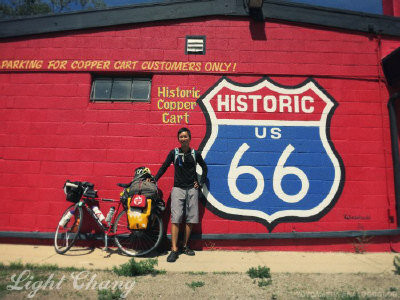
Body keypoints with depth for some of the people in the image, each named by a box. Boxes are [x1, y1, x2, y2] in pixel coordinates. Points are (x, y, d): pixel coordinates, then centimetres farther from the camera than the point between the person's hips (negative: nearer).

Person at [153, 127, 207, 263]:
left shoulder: (195, 154, 5)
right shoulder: (174, 153, 3)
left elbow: (204, 167, 17)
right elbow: (164, 167, 5)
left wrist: (201, 182, 10)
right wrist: (154, 179, -4)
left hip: (192, 189, 2)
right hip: (178, 189, -2)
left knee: (190, 219, 5)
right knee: (175, 218, -8)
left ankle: (185, 246, 19)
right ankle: (174, 249, -4)